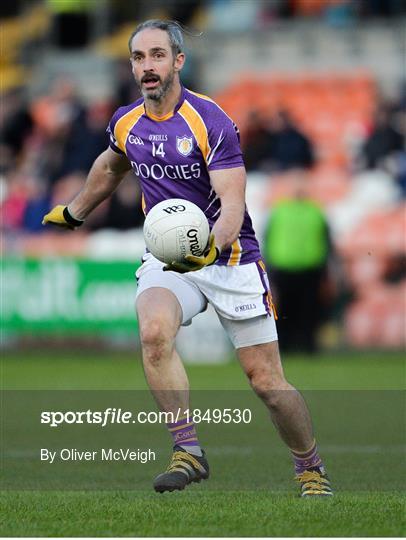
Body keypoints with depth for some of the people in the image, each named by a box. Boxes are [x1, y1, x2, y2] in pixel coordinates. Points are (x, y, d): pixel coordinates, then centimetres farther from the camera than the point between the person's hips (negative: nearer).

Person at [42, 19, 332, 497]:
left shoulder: (210, 122, -16)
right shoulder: (126, 124, 2)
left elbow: (233, 203, -23)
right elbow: (109, 168, 26)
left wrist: (212, 246, -42)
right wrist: (73, 212, 40)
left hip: (230, 259, -4)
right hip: (167, 260, 4)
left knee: (266, 381, -3)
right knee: (153, 332, -30)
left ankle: (310, 468, 21)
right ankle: (188, 451, -24)